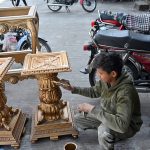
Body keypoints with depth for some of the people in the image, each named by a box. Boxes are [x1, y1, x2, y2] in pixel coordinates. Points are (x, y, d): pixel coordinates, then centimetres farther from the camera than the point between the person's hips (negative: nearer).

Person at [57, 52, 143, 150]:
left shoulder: (125, 92, -38)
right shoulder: (106, 80, -14)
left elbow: (122, 124, -46)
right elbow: (94, 92, 8)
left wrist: (92, 109, -41)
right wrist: (73, 88, -5)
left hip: (127, 125, -8)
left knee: (104, 131, -39)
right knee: (78, 119, 7)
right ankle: (110, 136, 18)